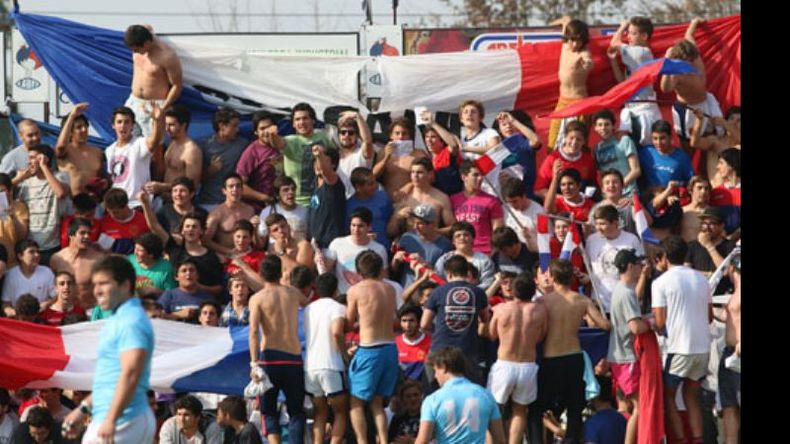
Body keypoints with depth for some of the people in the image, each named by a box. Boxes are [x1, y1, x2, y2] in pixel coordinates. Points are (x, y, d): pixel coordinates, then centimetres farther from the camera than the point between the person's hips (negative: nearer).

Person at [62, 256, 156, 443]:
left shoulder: (131, 322, -14)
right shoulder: (119, 320, 19)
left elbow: (130, 374, -25)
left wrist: (111, 420, -31)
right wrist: (83, 409, 29)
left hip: (123, 421, -10)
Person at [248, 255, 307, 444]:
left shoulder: (257, 298, -1)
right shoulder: (293, 293, 9)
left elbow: (254, 332, -12)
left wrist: (254, 363, -14)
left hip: (269, 356, -2)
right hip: (294, 357, 2)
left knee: (269, 411, 8)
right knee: (296, 411, 10)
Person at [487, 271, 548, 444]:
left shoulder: (501, 309, -8)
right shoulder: (540, 310, -7)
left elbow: (491, 334, 8)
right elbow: (540, 337, 6)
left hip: (504, 365, -1)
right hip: (528, 366, 1)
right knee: (520, 410, 17)